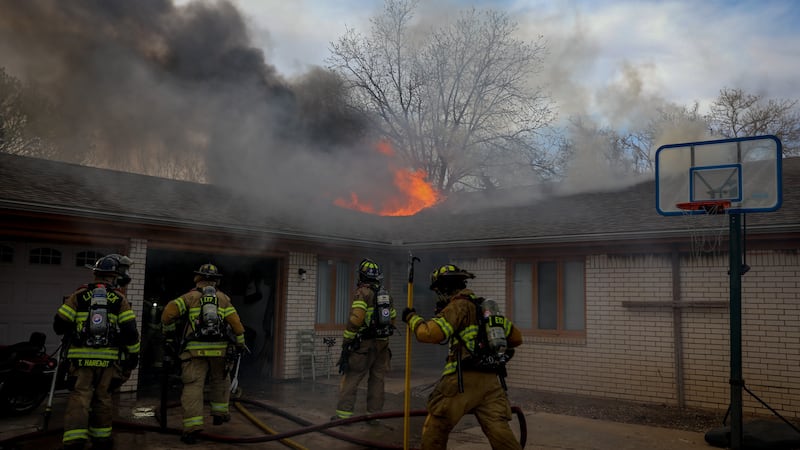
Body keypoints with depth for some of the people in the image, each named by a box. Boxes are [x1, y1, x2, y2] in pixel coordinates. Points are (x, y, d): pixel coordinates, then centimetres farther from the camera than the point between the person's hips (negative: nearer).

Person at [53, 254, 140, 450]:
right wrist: (133, 353, 6)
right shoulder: (119, 298, -1)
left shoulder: (79, 295, 2)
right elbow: (130, 330, -6)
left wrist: (70, 335, 23)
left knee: (80, 395, 1)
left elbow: (59, 324, 0)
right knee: (103, 396, 12)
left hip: (82, 356, 0)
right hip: (109, 357, 0)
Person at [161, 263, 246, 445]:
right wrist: (240, 344, 17)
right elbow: (235, 322, 5)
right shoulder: (223, 298, 12)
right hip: (219, 348, 2)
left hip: (194, 349, -2)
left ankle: (192, 426, -14)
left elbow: (168, 312, -5)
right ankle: (219, 412, 31)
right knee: (220, 379, 25)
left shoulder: (189, 297, 7)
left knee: (193, 386, -5)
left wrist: (169, 334, 10)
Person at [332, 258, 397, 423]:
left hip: (364, 344, -6)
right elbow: (393, 318, 17)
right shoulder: (386, 295, 11)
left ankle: (344, 414, 1)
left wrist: (346, 341, -13)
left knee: (351, 378, 1)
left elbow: (356, 319, -20)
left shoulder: (362, 293, -11)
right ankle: (374, 414, 13)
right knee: (377, 380, 10)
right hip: (382, 344, 6)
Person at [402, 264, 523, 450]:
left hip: (464, 379, -6)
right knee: (500, 432, -1)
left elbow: (430, 333, -14)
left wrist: (412, 318, 4)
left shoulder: (460, 304, -3)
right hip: (492, 380, 7)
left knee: (435, 429, 11)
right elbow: (516, 337, 26)